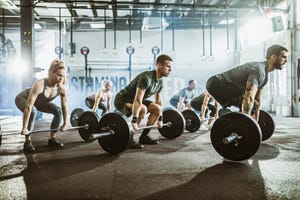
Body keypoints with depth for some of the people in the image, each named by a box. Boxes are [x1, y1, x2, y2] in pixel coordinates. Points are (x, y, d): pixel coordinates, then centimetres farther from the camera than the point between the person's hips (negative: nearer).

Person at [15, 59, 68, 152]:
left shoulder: (62, 88, -25)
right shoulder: (39, 84, -40)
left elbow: (64, 106, -12)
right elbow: (28, 106, -41)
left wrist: (65, 124, -6)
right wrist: (24, 127, -40)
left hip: (39, 102, 6)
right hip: (23, 98, -5)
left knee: (58, 111, -11)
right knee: (33, 111, -35)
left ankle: (52, 139, 3)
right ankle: (27, 142, -20)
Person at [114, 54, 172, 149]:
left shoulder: (160, 81, 0)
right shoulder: (147, 77, -29)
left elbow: (159, 101, 11)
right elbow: (138, 100, -37)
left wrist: (160, 119, 12)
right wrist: (134, 121, -41)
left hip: (133, 100, 9)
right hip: (122, 99, -9)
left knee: (157, 109, 1)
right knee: (143, 109, -35)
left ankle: (144, 137, 8)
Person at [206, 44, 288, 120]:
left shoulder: (264, 74, 10)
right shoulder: (258, 70, -23)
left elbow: (258, 99, 18)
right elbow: (249, 97, -34)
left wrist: (256, 120, 20)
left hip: (225, 86, 11)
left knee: (252, 106, 15)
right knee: (250, 104, -22)